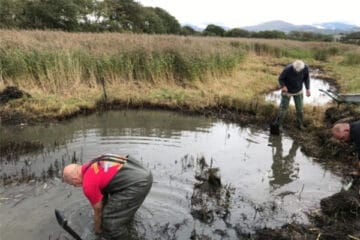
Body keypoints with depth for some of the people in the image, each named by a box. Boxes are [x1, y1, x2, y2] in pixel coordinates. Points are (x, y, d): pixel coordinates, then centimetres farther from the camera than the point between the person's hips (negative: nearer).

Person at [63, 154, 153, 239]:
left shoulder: (88, 184, -8)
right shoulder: (91, 166, 18)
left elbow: (98, 211, 8)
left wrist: (98, 230, 27)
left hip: (138, 184, -10)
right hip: (145, 174, 10)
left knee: (110, 219, 2)